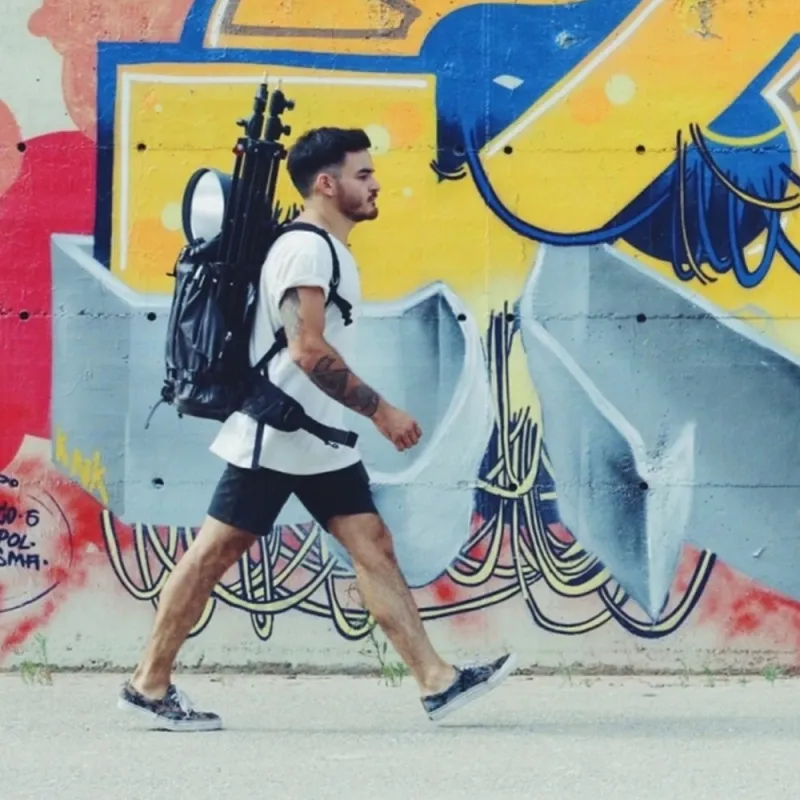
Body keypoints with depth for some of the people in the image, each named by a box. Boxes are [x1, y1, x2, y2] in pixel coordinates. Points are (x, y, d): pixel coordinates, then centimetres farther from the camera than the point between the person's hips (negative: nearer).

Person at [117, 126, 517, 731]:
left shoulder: (330, 250, 15)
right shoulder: (306, 250, -15)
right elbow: (308, 349, -24)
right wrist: (381, 410, -21)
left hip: (322, 443, 10)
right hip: (272, 438, -10)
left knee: (373, 546, 2)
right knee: (215, 553, -2)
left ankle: (436, 680, -1)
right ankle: (150, 684, 6)